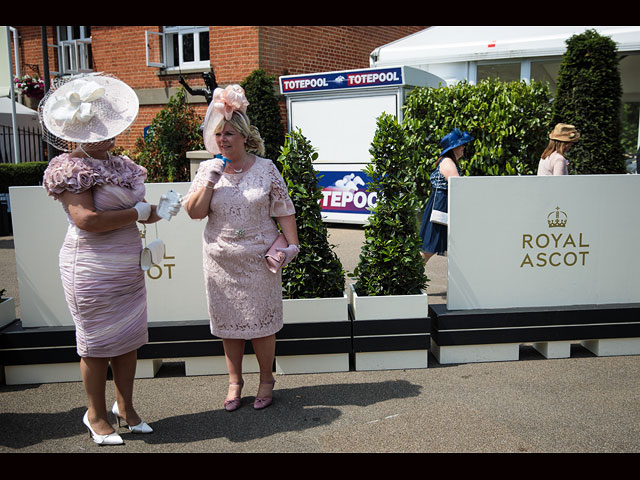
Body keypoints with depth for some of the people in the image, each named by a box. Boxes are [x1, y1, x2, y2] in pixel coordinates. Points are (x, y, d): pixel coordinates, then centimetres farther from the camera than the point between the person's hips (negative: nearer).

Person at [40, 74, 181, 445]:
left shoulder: (120, 164, 12)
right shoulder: (70, 167, -12)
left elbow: (138, 208, 20)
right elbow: (87, 220, -24)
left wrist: (160, 210, -2)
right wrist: (140, 212, -17)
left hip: (129, 269, 7)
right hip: (93, 271, -7)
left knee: (129, 340, 13)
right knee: (98, 345, 6)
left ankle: (125, 406, 30)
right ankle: (97, 415, 25)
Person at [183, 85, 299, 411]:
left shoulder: (265, 168, 0)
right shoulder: (207, 169, 4)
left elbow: (284, 210, 1)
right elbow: (194, 211, -3)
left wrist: (292, 243, -7)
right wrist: (211, 179, -12)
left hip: (259, 258, -2)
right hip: (221, 260, 2)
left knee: (262, 320, 6)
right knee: (228, 321, 10)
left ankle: (266, 380, 25)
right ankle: (234, 381, 28)